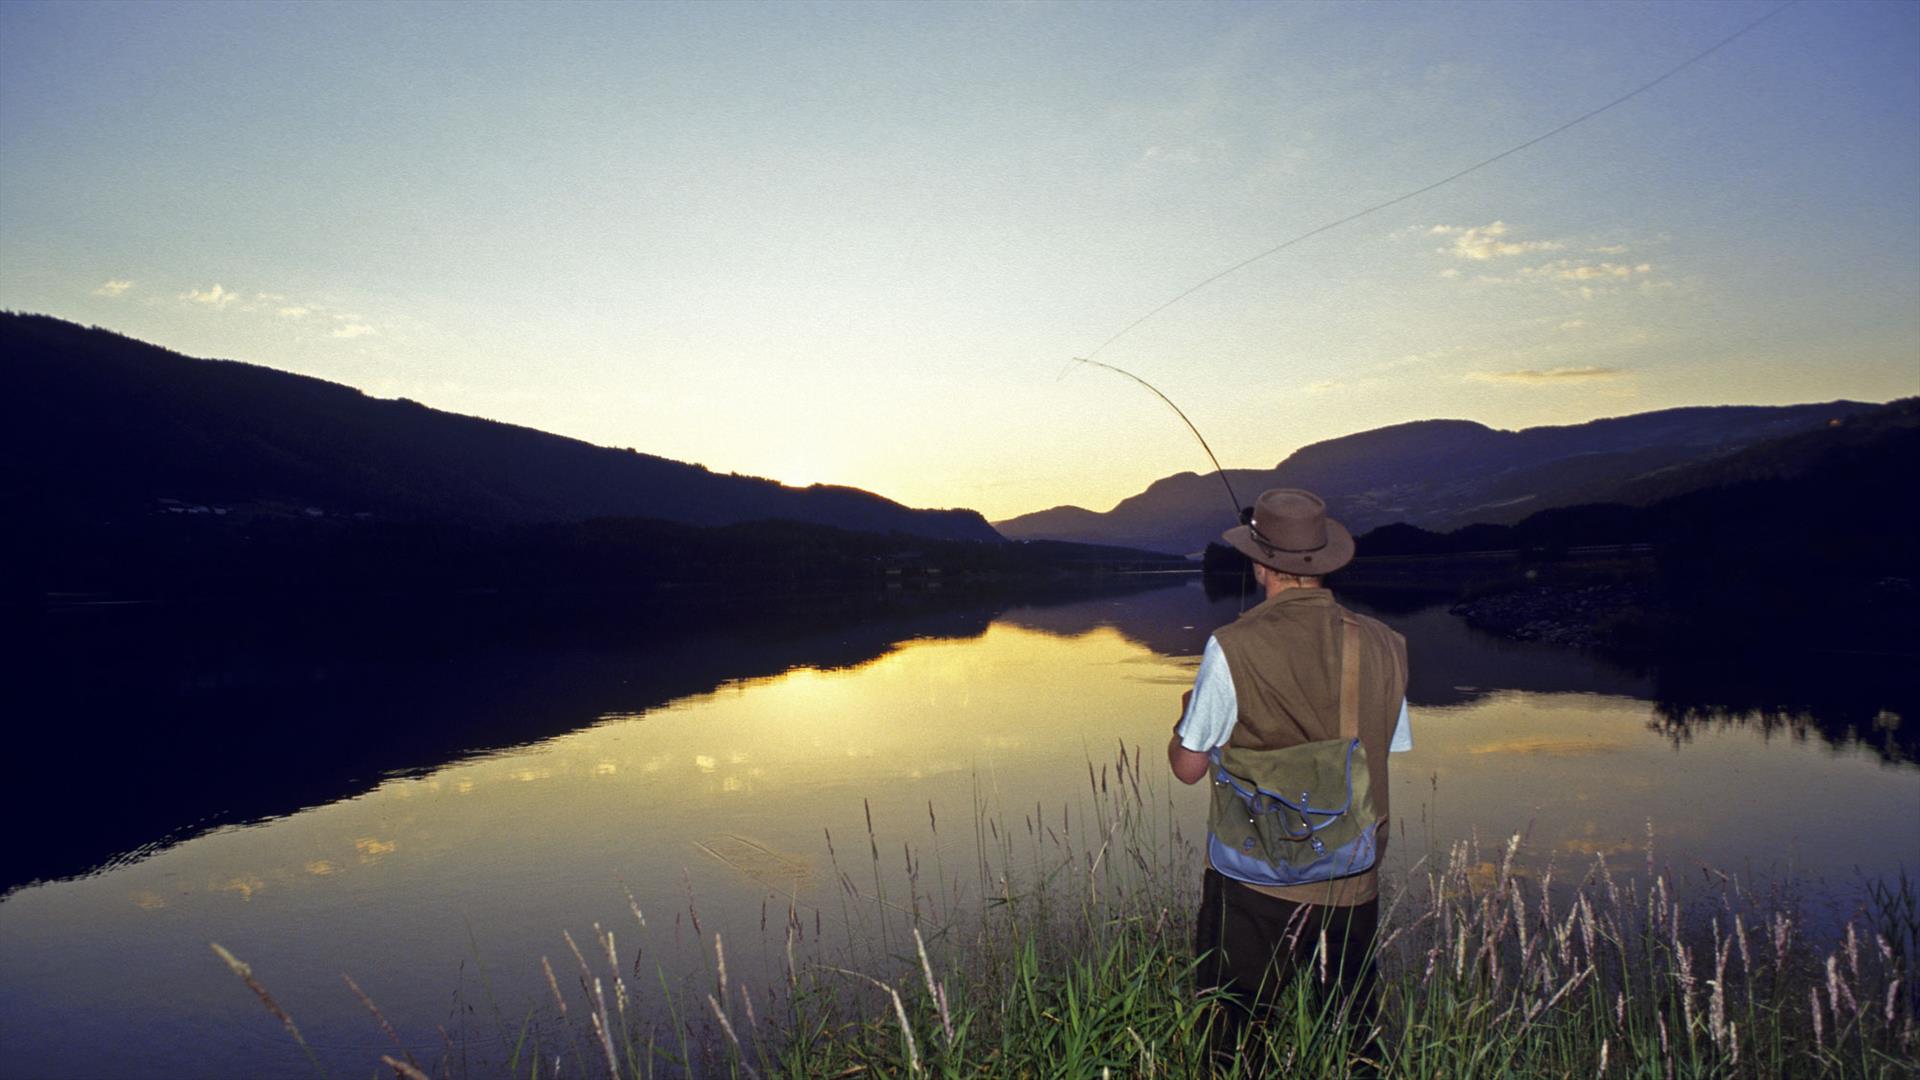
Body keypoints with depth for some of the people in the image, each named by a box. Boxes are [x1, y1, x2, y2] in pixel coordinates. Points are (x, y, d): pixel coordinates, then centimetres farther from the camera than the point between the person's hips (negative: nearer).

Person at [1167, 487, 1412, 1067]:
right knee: (1355, 1038, 21)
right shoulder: (1383, 645, -4)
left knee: (1227, 1040, 12)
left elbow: (1188, 767, -9)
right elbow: (1391, 753, 8)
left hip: (1255, 885, -4)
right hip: (1354, 882, 5)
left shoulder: (1234, 648, -17)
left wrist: (1188, 714, 11)